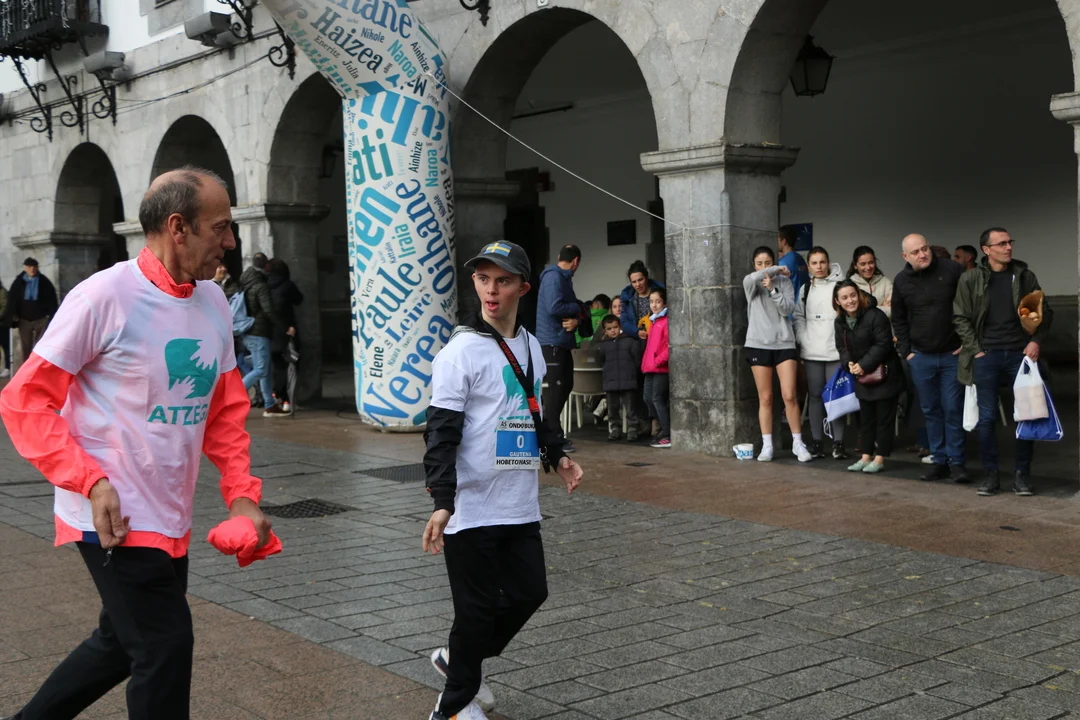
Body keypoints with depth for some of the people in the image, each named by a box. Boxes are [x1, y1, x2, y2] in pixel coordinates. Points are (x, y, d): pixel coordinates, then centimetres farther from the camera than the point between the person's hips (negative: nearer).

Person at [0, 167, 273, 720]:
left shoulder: (214, 304, 6)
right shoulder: (106, 296, -15)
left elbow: (226, 411, 14)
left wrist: (242, 496, 1)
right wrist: (91, 482, -22)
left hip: (170, 519, 8)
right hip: (114, 518, -8)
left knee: (124, 643, 20)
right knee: (165, 646, -5)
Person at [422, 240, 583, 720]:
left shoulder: (531, 347, 10)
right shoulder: (462, 351, -12)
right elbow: (441, 433, -16)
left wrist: (556, 455, 10)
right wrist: (442, 502, -24)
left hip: (521, 507, 7)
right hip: (473, 509, -7)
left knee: (529, 593, 11)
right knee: (478, 608, 1)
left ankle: (458, 659, 33)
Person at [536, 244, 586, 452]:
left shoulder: (564, 278, 18)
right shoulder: (553, 277, -13)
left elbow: (573, 309, 15)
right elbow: (554, 307, -25)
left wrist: (576, 319, -8)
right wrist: (577, 308, -9)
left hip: (562, 342, 10)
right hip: (552, 342, -10)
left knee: (565, 385, 14)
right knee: (556, 387, -7)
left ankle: (548, 430, 22)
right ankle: (554, 437, -4)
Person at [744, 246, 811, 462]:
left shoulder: (784, 281, 7)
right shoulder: (750, 284, 5)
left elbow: (788, 309, -4)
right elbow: (752, 278, -20)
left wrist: (772, 289, -13)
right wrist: (777, 269, -9)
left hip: (784, 343, 0)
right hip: (758, 344, 0)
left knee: (789, 396, -6)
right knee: (765, 398, 3)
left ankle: (797, 443, 4)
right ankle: (767, 446, 9)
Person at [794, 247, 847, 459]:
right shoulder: (805, 289, 13)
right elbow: (799, 317, 10)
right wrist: (802, 341, -2)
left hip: (835, 351, -4)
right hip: (811, 352, 4)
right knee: (815, 396, 7)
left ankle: (838, 442, 3)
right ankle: (817, 441, 12)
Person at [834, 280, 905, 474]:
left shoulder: (875, 316, -19)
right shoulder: (840, 322, 4)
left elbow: (883, 345, -21)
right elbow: (842, 347, 10)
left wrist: (863, 365, -21)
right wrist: (849, 363, -11)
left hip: (884, 374, -7)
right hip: (862, 377, 7)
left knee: (884, 418, 0)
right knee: (865, 418, 13)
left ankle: (879, 458, 6)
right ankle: (866, 456, 20)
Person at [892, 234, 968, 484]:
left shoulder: (951, 269, -7)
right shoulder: (901, 281, 3)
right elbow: (898, 320, 14)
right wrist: (906, 351, 6)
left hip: (952, 354, -3)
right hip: (921, 357, 3)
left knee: (953, 409, -1)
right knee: (931, 411, 8)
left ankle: (957, 462, 7)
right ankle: (939, 461, 17)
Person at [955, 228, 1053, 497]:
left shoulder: (1025, 276, 5)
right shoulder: (970, 280, 0)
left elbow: (1044, 311, 10)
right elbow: (961, 318, 3)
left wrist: (1036, 341, -3)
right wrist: (975, 350, -4)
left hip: (1020, 354, 1)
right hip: (986, 356, -1)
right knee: (987, 418, 1)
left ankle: (1022, 474, 12)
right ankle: (991, 474, 10)